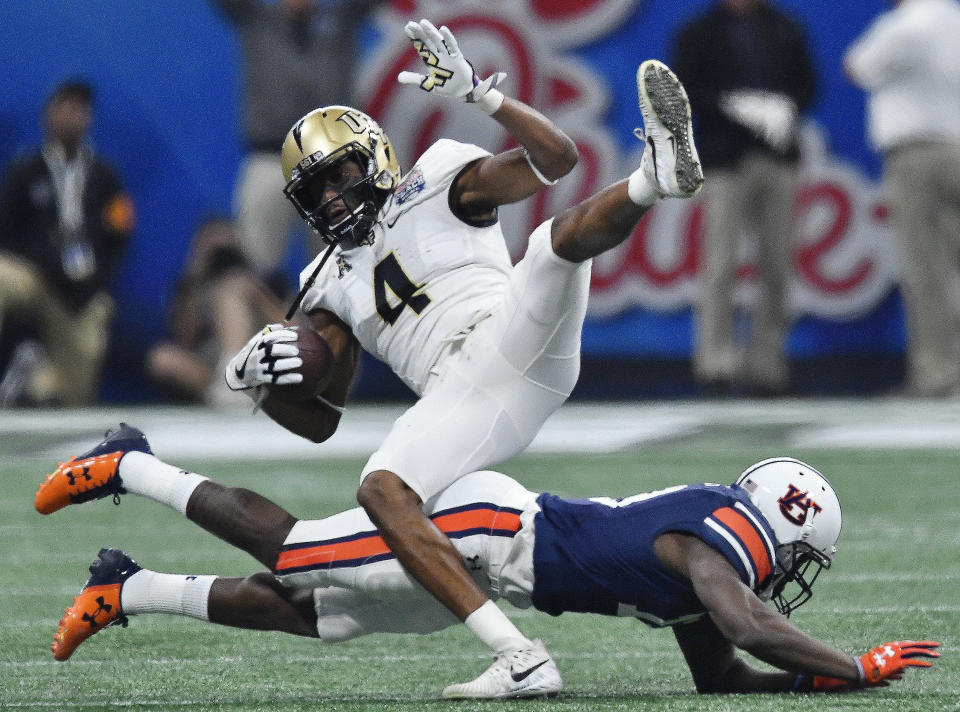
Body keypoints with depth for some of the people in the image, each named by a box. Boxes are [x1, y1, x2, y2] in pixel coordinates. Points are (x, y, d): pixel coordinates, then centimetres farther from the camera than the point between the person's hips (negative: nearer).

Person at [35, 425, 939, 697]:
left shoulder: (708, 531, 10)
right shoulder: (717, 548, -18)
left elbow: (717, 674, 16)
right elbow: (746, 627, -38)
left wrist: (807, 676, 3)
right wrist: (855, 670, -31)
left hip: (494, 535, 8)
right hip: (478, 528, -8)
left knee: (306, 609, 13)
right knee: (284, 550, -1)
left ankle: (128, 591, 21)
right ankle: (129, 466, 13)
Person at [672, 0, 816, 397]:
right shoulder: (701, 33, 6)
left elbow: (806, 83, 14)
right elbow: (684, 91, -3)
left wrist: (786, 107, -7)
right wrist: (733, 106, -16)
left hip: (779, 157, 4)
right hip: (727, 159, -4)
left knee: (776, 267, 2)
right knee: (720, 264, -10)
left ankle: (766, 363, 8)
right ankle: (716, 361, -9)